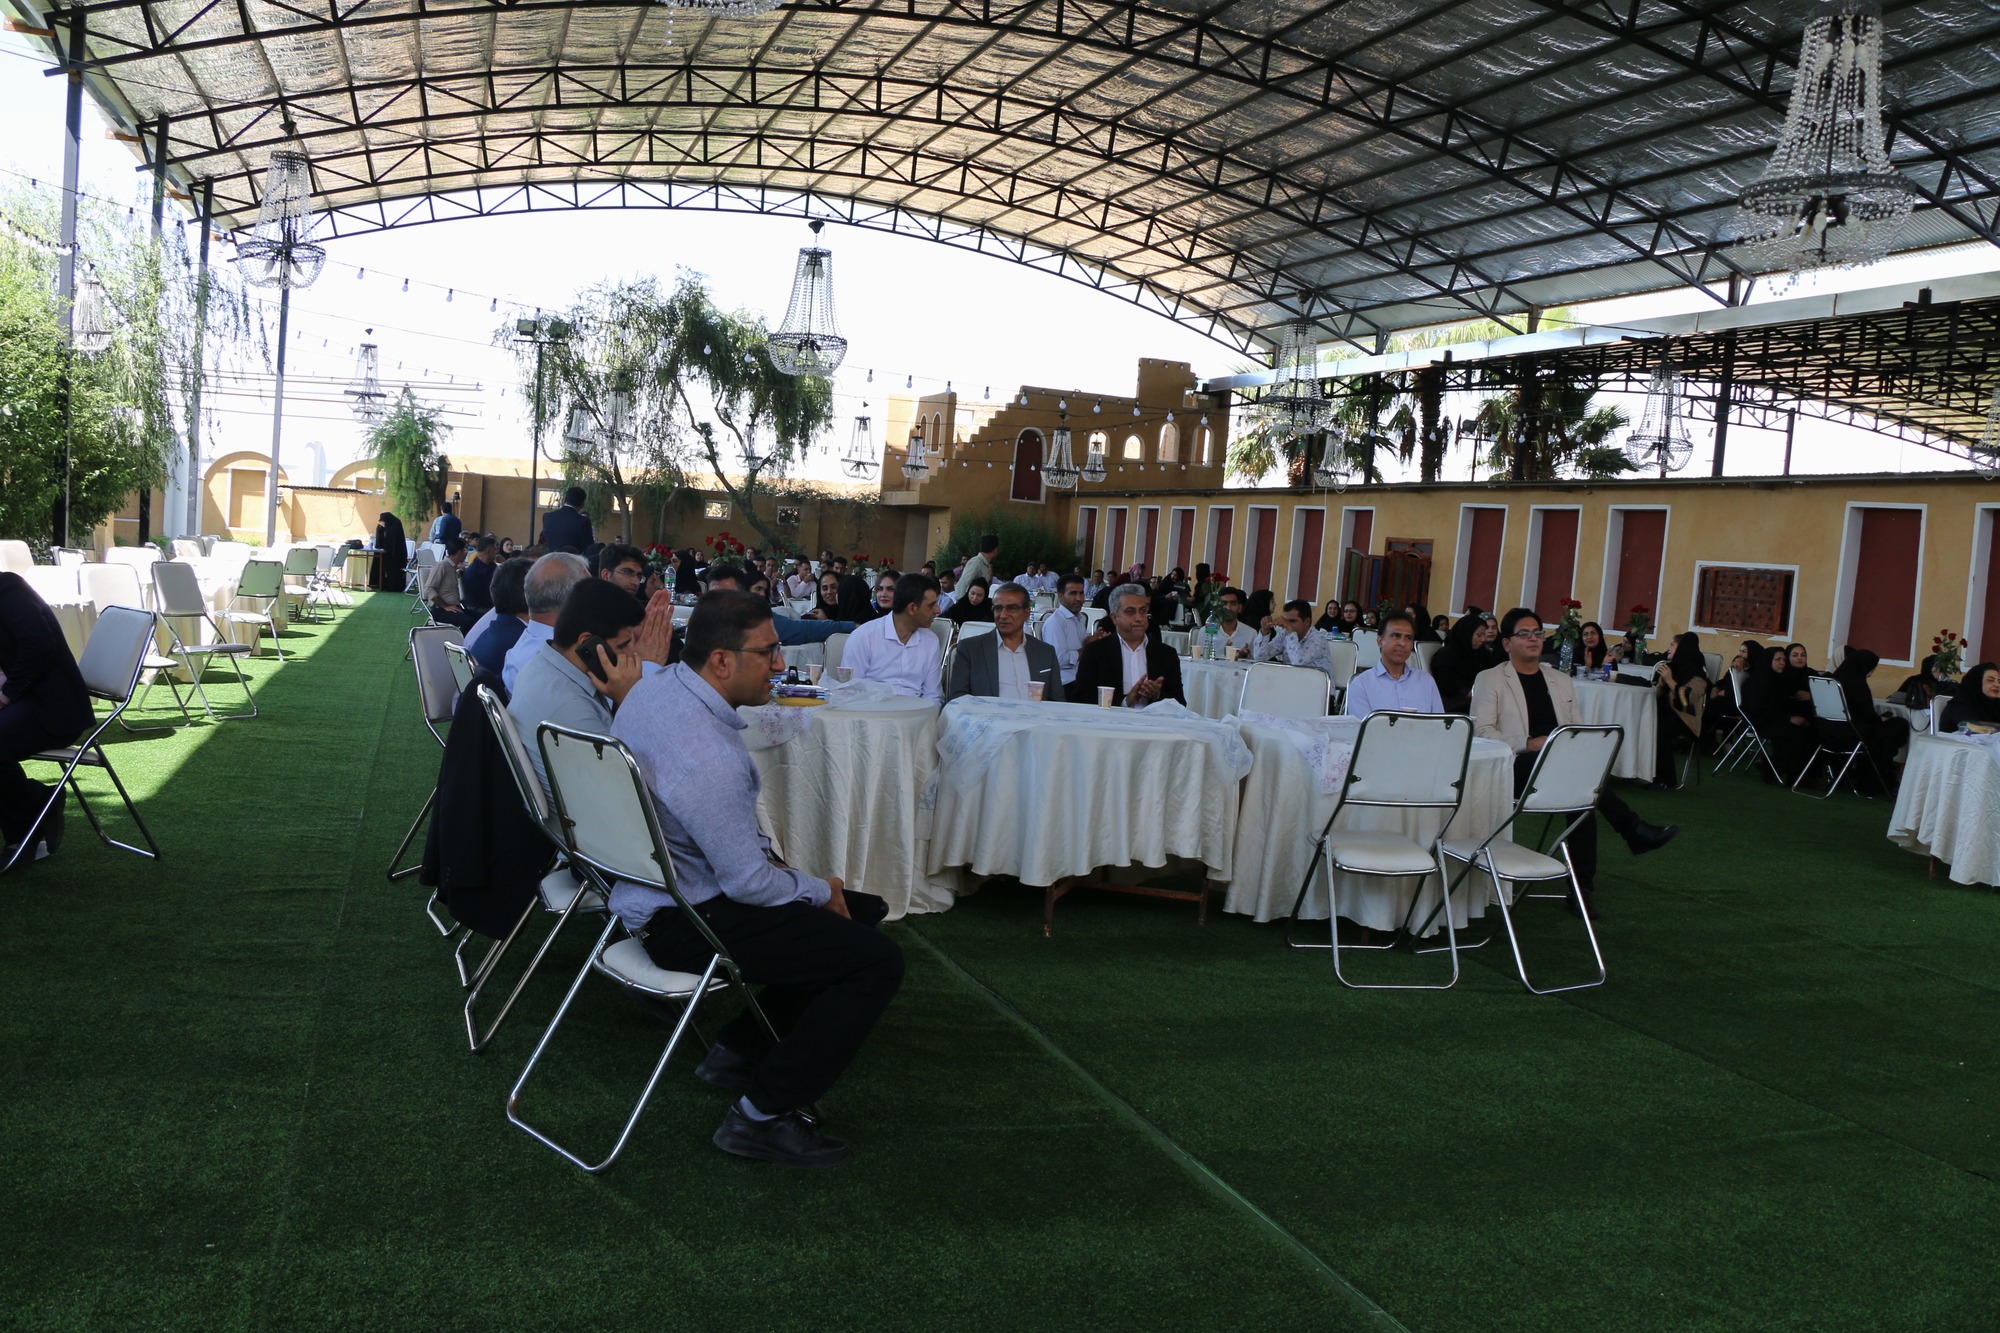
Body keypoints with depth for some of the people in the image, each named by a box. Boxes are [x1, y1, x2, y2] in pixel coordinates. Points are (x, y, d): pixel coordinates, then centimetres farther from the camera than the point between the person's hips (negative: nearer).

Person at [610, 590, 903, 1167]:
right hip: (687, 920, -10)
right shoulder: (709, 757, -31)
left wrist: (763, 852, 9)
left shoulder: (653, 687, 0)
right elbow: (748, 883, -24)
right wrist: (820, 891, -6)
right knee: (878, 961, -15)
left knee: (860, 910, 17)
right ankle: (762, 1114, -4)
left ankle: (737, 1049, 23)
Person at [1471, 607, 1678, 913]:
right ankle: (1634, 830, -28)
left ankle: (1583, 886, -31)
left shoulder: (1561, 681, 27)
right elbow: (1481, 730, -4)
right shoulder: (1490, 679, 10)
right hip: (1516, 769, -4)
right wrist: (1528, 744, -18)